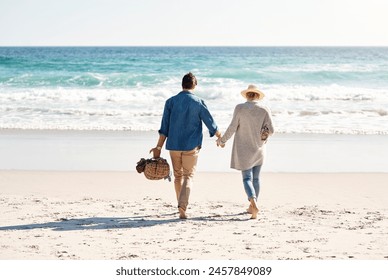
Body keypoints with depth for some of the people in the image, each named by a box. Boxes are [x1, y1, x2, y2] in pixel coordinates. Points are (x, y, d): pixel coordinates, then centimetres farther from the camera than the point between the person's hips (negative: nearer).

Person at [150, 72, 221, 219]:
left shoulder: (171, 102, 0)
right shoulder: (198, 102, -5)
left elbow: (164, 128, -1)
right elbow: (210, 123, 2)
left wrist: (159, 147, 2)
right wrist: (220, 137, 19)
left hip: (174, 145, 2)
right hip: (191, 146, -2)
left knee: (178, 176, 16)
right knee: (188, 176, 1)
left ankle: (181, 206, 26)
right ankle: (183, 207, -17)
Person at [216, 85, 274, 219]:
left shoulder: (240, 108, -9)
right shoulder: (264, 110, -5)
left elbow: (232, 127, -9)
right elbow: (270, 130, -7)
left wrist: (222, 140, 5)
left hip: (243, 149, -2)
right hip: (259, 149, 2)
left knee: (247, 178, -1)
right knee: (256, 178, 15)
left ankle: (254, 202, -26)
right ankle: (252, 207, 23)